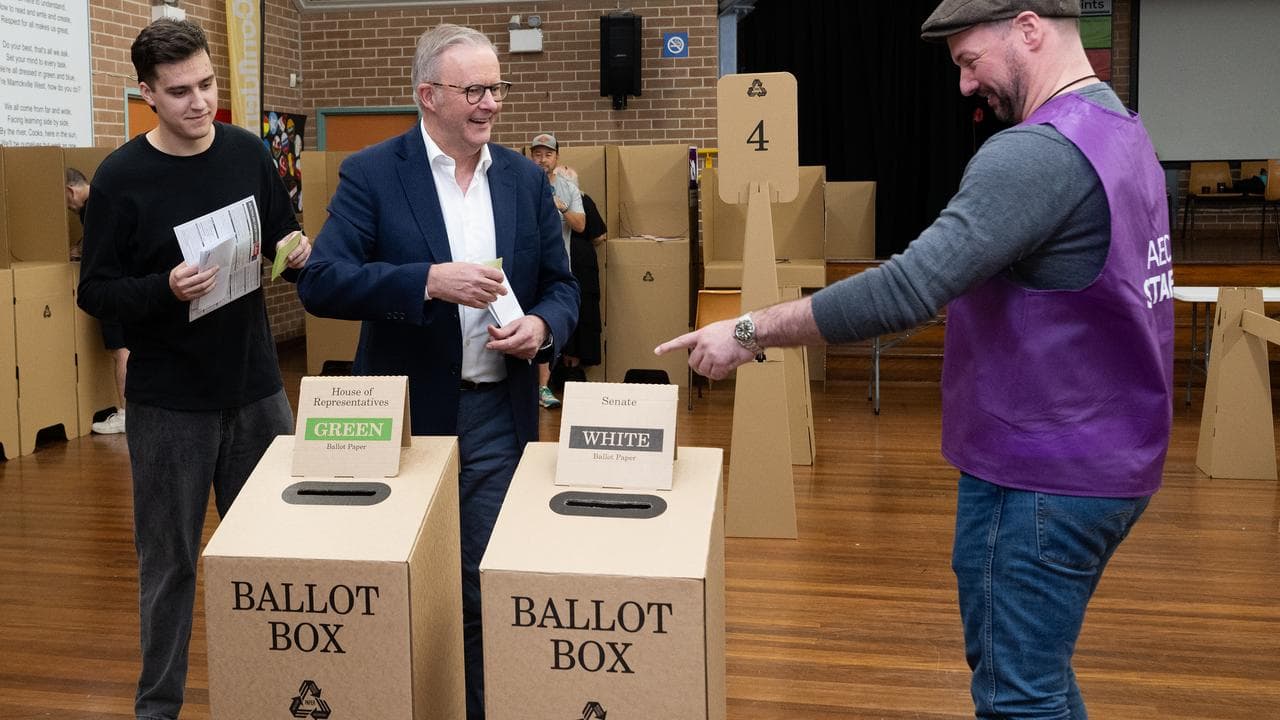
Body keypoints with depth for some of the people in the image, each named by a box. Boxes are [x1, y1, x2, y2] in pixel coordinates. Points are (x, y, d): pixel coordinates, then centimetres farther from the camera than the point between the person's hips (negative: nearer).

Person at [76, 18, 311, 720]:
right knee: (168, 562, 8)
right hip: (169, 402, -3)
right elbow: (96, 292, -8)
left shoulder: (248, 153, 1)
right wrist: (167, 290, -26)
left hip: (256, 389, 3)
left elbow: (282, 239, 12)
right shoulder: (121, 177, -9)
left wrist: (298, 254, -12)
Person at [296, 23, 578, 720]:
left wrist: (542, 326, -11)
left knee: (485, 588, 5)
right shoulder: (371, 174, -5)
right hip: (404, 413, -2)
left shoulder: (526, 179, 7)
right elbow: (320, 282, -15)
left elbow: (560, 284, 12)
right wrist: (430, 280, -26)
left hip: (498, 414, 2)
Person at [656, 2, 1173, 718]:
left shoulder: (1039, 153, -22)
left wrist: (749, 332, -22)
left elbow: (906, 289, -29)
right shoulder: (1123, 130, 10)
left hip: (1039, 479, -10)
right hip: (1112, 463, 10)